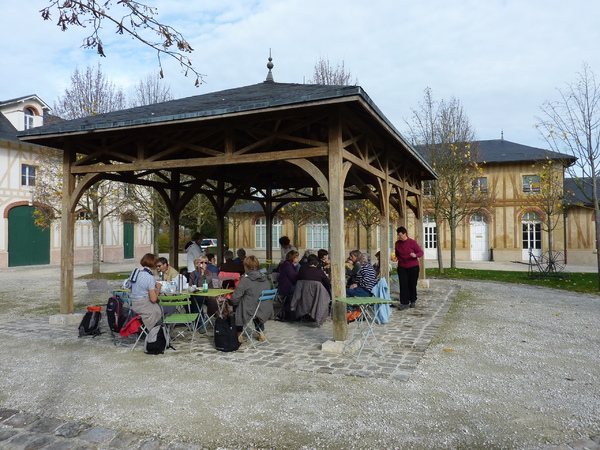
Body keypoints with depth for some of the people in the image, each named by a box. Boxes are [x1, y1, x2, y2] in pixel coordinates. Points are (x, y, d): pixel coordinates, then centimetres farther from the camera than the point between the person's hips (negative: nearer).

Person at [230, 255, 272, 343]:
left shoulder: (245, 279, -16)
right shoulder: (265, 278, 0)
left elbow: (235, 298, -14)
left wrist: (231, 301, 9)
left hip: (250, 311, -5)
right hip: (266, 311, 5)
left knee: (236, 309, 23)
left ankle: (239, 335, 28)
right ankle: (261, 333, 38)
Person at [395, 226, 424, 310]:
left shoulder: (412, 242, -8)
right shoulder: (397, 243, 3)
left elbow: (421, 252, -4)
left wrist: (415, 255, -24)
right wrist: (396, 258, -3)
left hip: (413, 267, -2)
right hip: (402, 267, 3)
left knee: (412, 284, 6)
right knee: (403, 285, -4)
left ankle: (413, 301, 24)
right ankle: (404, 303, 1)